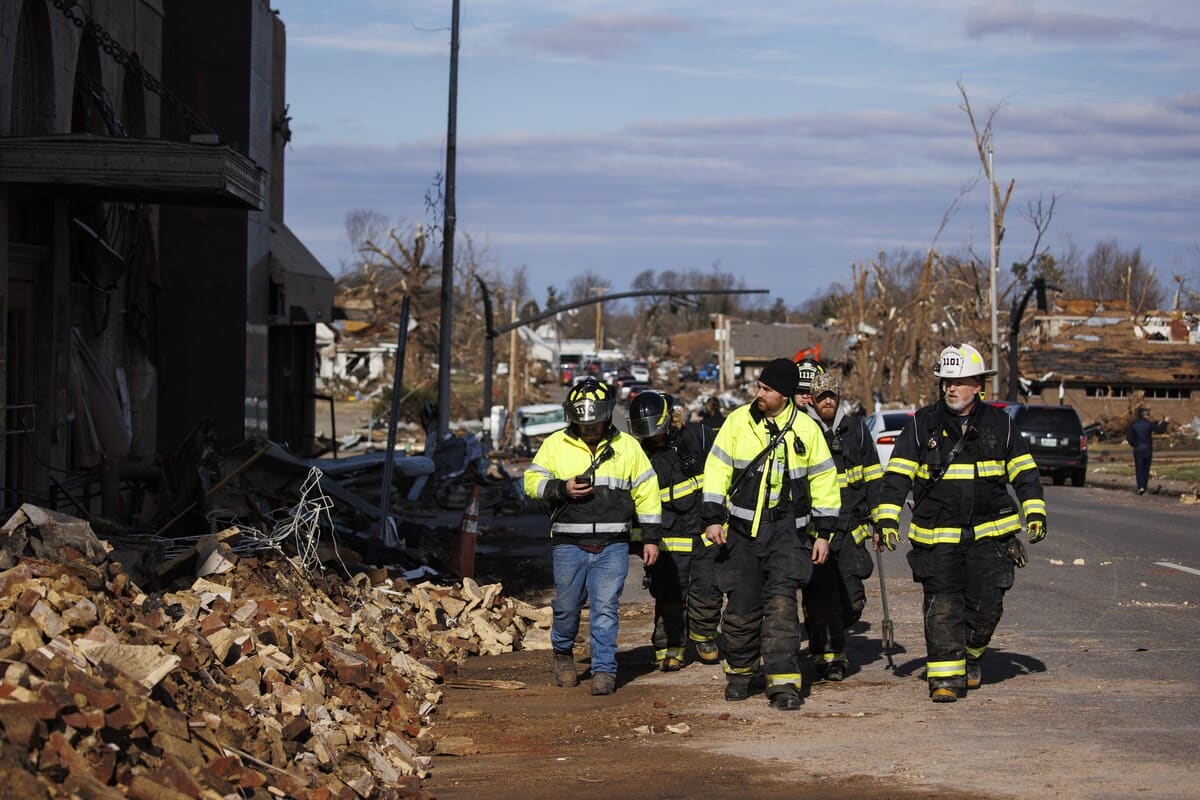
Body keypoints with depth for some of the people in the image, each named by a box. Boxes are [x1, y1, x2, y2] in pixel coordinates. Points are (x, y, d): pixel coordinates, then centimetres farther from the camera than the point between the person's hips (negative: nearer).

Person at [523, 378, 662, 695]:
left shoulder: (627, 446, 7)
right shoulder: (556, 444, 5)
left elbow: (646, 492, 10)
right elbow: (532, 480, 6)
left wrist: (651, 538, 6)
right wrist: (562, 489, -13)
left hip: (612, 546, 0)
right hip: (569, 545, 0)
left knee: (605, 608, -6)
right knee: (566, 607, 6)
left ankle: (604, 670, 0)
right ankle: (563, 653, 33)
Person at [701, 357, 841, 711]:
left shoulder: (806, 429, 0)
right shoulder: (738, 421, 0)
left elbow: (824, 480, 7)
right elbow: (717, 469, 4)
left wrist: (823, 533, 4)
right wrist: (713, 518, -4)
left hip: (786, 531, -1)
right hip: (742, 531, 1)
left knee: (781, 604, -12)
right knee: (741, 606, 6)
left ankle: (783, 682, -12)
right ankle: (739, 673, 26)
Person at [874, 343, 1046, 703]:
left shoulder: (999, 424, 5)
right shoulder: (922, 424, 1)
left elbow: (1025, 472, 12)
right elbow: (897, 475, -2)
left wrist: (1035, 512, 2)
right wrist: (886, 519, -12)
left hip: (989, 534, 1)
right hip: (937, 535, -1)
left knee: (987, 604, 0)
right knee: (942, 606, -7)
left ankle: (971, 656, 27)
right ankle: (945, 676, -3)